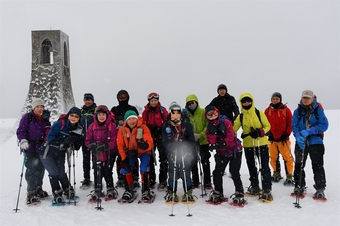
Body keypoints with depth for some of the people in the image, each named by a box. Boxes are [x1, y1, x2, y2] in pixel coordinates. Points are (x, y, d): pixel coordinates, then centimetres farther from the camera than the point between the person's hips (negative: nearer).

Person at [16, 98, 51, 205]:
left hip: (42, 148, 6)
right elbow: (21, 131, -8)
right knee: (32, 168, -13)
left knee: (40, 168, 12)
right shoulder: (27, 117, -5)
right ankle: (31, 193, -9)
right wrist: (23, 140, -23)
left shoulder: (45, 118, 11)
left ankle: (38, 190, 27)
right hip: (30, 147, -6)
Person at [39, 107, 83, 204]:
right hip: (47, 153, -4)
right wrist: (63, 141, -33)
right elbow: (50, 137, -22)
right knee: (54, 173, -12)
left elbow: (77, 147, 3)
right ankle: (57, 194, 8)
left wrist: (77, 142, -20)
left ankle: (68, 191, 20)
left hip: (60, 155, 4)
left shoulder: (79, 129, -3)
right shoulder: (59, 124, -18)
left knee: (62, 174, -6)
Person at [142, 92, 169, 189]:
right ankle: (151, 180, 19)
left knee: (163, 158, -1)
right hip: (150, 137, 2)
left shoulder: (162, 110, 0)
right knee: (150, 158, 7)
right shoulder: (146, 111, 4)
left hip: (161, 137, -2)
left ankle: (163, 181, 4)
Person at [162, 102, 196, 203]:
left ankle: (188, 193, 13)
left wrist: (188, 151, -18)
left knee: (186, 173, -1)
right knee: (173, 173, 0)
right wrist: (173, 149, -23)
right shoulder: (166, 125, -1)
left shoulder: (186, 124, -3)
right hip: (172, 153, 1)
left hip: (185, 153, 0)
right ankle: (171, 193, 16)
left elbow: (191, 140, -4)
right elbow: (165, 141, -6)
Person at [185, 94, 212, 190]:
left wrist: (201, 135, -21)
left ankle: (207, 183, 13)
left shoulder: (203, 112, -7)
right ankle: (195, 182, 25)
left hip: (203, 141, -3)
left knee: (205, 162, 4)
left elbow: (208, 125, -11)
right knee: (193, 162, 11)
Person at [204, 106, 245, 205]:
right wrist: (212, 132, -26)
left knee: (235, 173, -10)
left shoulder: (225, 122, -14)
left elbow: (230, 136, -23)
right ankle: (218, 193, 22)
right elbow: (212, 142, -12)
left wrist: (223, 143, -33)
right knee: (217, 172, 6)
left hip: (235, 150, -5)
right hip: (222, 153, 6)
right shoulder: (209, 127, 1)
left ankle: (239, 194, 0)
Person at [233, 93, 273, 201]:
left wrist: (259, 132, -22)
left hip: (261, 143, -4)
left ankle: (267, 190, 1)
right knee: (251, 167, 16)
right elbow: (234, 128, 2)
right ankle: (255, 187, 32)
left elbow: (267, 126, -4)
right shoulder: (241, 116, 3)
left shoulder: (259, 113, -5)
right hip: (247, 145, 4)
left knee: (264, 167, -4)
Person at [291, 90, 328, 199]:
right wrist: (298, 137, -23)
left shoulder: (318, 110, -3)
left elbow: (324, 125, -11)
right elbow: (294, 126, -3)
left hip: (316, 142, -2)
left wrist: (309, 131, -22)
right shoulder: (297, 111, 2)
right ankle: (299, 186, 26)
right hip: (301, 142, 2)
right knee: (299, 166, 10)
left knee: (318, 166, 1)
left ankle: (320, 189, 12)